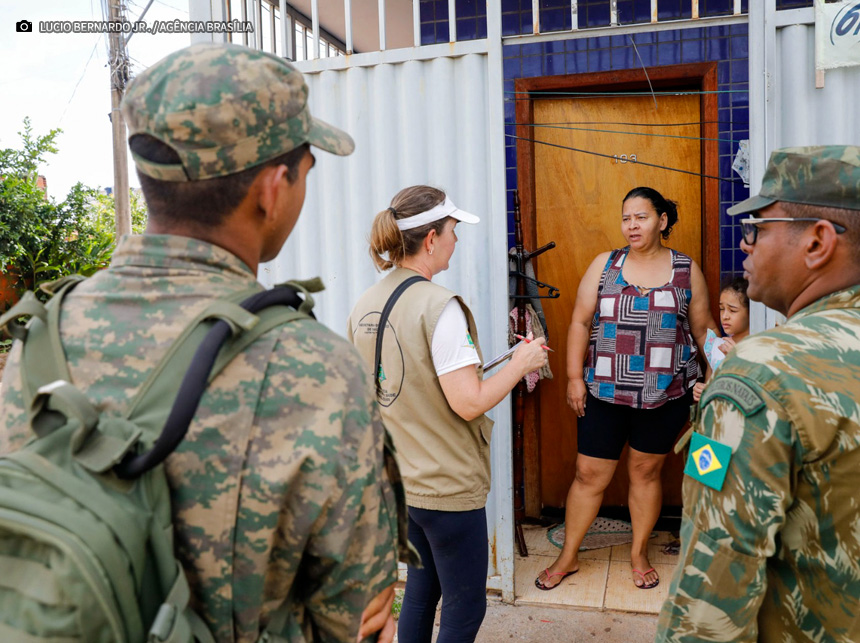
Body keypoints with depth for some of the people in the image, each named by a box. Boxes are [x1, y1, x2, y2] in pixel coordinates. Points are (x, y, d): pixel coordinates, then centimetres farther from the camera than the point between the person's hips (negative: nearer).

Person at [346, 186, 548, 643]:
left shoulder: (363, 307, 1)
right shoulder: (439, 306, -21)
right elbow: (469, 403, -23)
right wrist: (521, 363, -8)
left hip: (395, 480, 8)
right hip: (447, 487, -7)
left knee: (420, 592, 24)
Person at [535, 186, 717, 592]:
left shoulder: (687, 270, 3)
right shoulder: (605, 265, 2)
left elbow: (703, 328, 8)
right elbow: (580, 322, 1)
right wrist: (574, 377, -4)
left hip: (665, 394, 0)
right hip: (604, 392, 0)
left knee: (646, 470, 14)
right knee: (590, 474, 5)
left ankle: (639, 554, 34)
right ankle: (568, 557, 23)